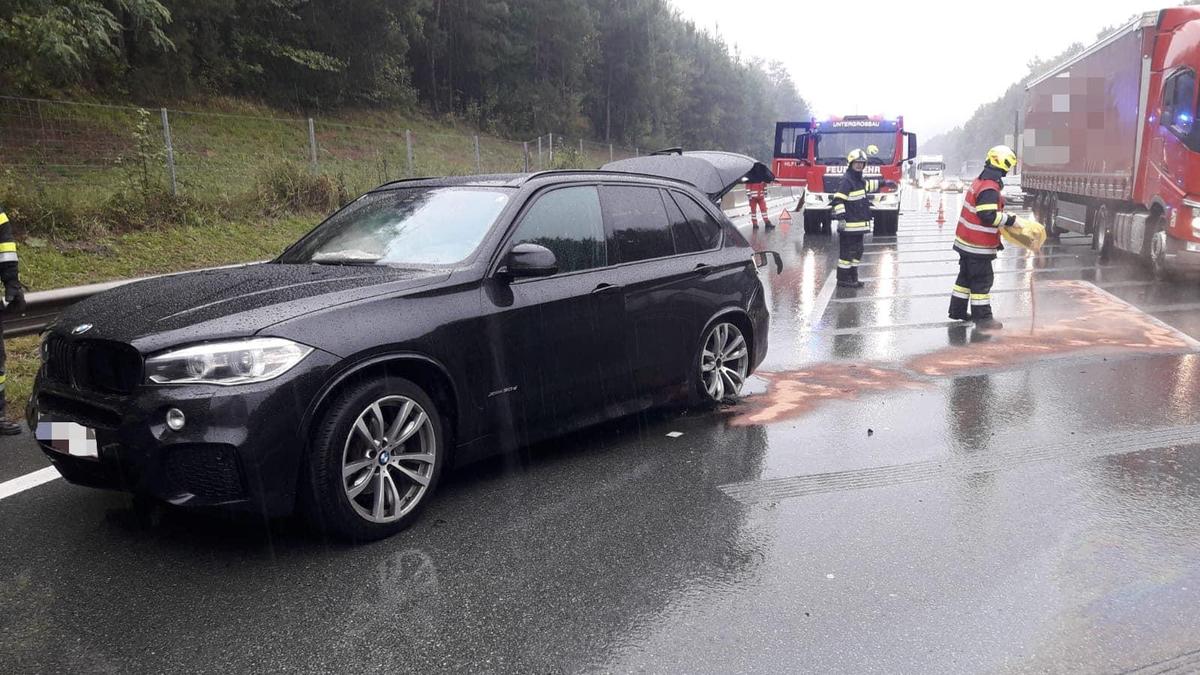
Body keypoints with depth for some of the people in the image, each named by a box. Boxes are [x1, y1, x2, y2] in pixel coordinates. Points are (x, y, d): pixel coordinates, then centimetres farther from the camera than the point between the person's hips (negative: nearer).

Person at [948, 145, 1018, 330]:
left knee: (966, 276, 19)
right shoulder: (990, 189, -22)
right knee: (982, 281, -1)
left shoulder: (980, 182, 10)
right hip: (978, 246, -10)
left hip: (966, 241, 10)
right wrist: (1010, 219, -14)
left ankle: (957, 311, 28)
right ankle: (982, 317, 5)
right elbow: (989, 216, -26)